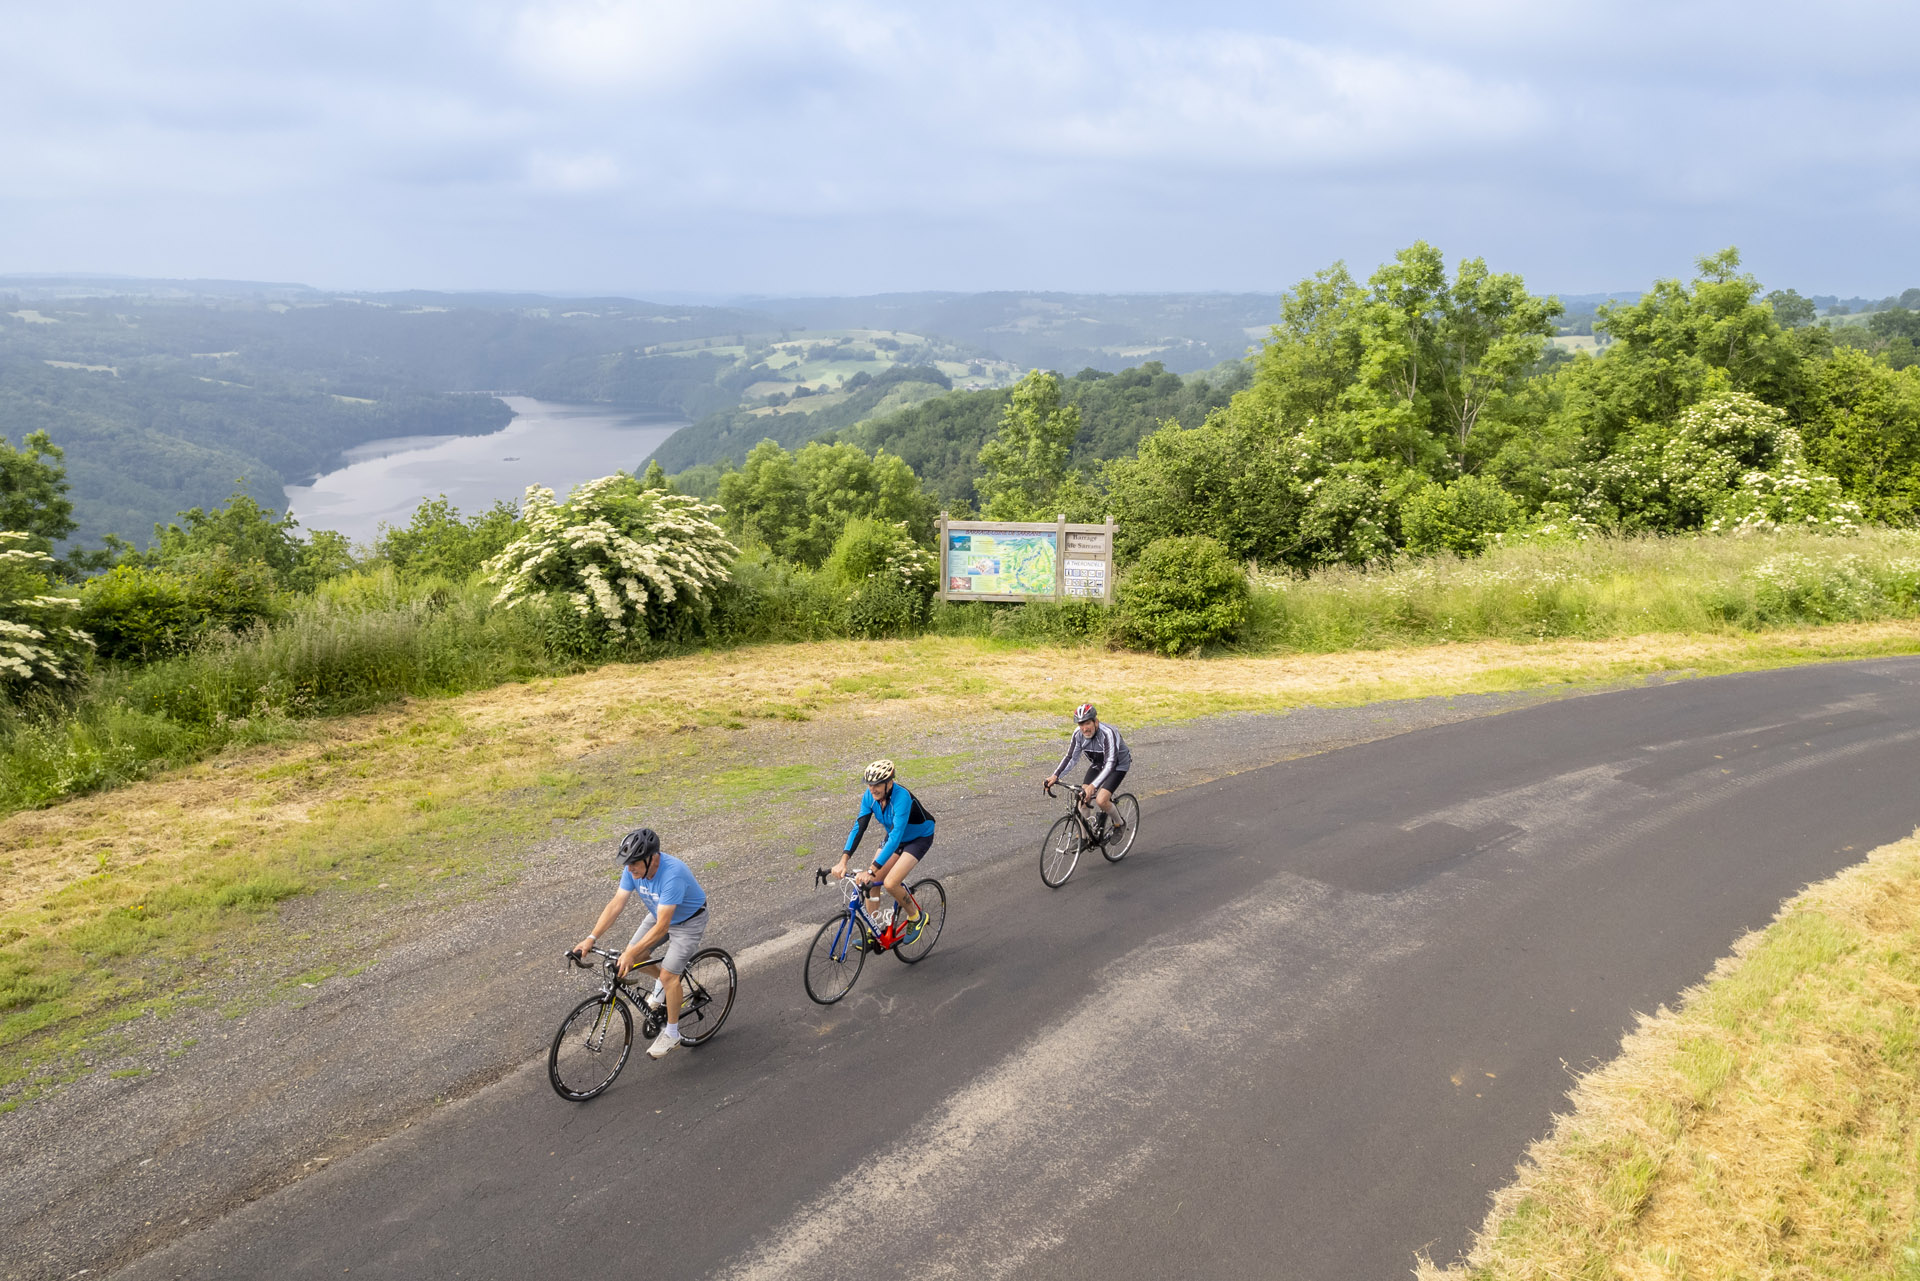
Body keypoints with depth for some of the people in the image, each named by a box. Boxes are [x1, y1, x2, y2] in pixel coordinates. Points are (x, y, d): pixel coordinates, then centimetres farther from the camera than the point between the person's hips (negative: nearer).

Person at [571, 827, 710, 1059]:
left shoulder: (672, 875, -40)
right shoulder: (633, 868, -20)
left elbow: (662, 927, -40)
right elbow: (616, 904, -16)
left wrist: (632, 954, -44)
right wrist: (591, 938, -25)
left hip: (689, 920, -7)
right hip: (659, 914, 7)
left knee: (668, 974, -14)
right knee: (632, 957, -4)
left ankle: (672, 1033, 4)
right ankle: (661, 984, 26)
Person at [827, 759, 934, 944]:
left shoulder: (901, 798, -37)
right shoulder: (870, 797, -17)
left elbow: (895, 837, -43)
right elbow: (858, 827, -19)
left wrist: (872, 870, -48)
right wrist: (843, 861, -32)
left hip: (920, 837, -7)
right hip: (896, 837, 7)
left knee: (890, 883, -21)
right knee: (871, 882, -5)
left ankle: (916, 918, 6)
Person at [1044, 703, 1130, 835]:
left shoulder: (1108, 733, -35)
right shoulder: (1078, 734, -17)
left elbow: (1110, 763, -40)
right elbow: (1070, 757, -11)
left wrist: (1093, 786, -52)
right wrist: (1055, 776, -27)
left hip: (1118, 765, -6)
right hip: (1098, 764, 6)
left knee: (1101, 800, -22)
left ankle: (1120, 824, 6)